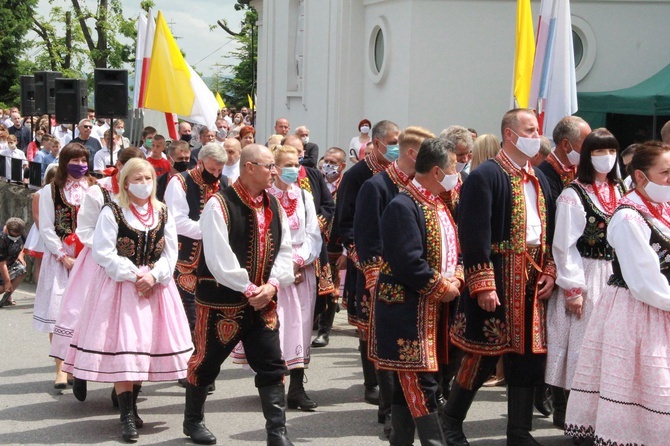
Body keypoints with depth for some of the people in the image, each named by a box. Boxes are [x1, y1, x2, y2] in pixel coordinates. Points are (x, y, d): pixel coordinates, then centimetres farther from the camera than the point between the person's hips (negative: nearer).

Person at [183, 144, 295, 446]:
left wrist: (272, 285, -9)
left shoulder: (274, 207, 7)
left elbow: (284, 250, 7)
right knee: (207, 362, 10)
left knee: (272, 365, 2)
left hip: (263, 302, 6)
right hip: (222, 300, -5)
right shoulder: (220, 205, -15)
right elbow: (219, 257, -21)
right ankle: (193, 420, 29)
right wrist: (248, 289, -18)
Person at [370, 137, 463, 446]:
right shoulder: (403, 207, -16)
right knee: (421, 383, -8)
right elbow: (408, 262, -23)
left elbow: (454, 250, 19)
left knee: (408, 385, 13)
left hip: (435, 310, 9)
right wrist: (441, 287, -13)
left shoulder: (440, 205, 15)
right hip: (407, 309, -9)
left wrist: (456, 280, 0)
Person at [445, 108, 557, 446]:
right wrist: (483, 285, -20)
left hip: (533, 280, 7)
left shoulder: (539, 179, 15)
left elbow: (549, 229, 18)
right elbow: (475, 235, -16)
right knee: (485, 353, -1)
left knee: (528, 354, 8)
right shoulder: (486, 176, -10)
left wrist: (550, 271, 5)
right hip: (498, 278, -7)